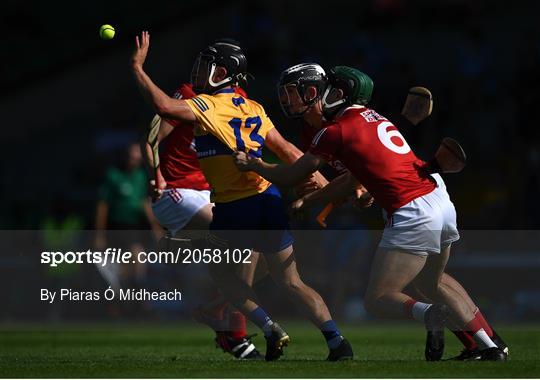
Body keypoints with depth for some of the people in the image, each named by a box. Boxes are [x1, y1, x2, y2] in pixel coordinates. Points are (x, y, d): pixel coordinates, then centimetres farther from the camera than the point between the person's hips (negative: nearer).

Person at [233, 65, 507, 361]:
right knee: (430, 283, 28)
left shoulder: (336, 131, -6)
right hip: (441, 201, 8)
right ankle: (490, 349, 24)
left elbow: (291, 177, 6)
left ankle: (428, 313, -27)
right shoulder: (374, 118, 18)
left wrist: (251, 164, 22)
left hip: (413, 216, -8)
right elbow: (353, 180, 28)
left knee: (376, 301, 1)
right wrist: (308, 201, 34)